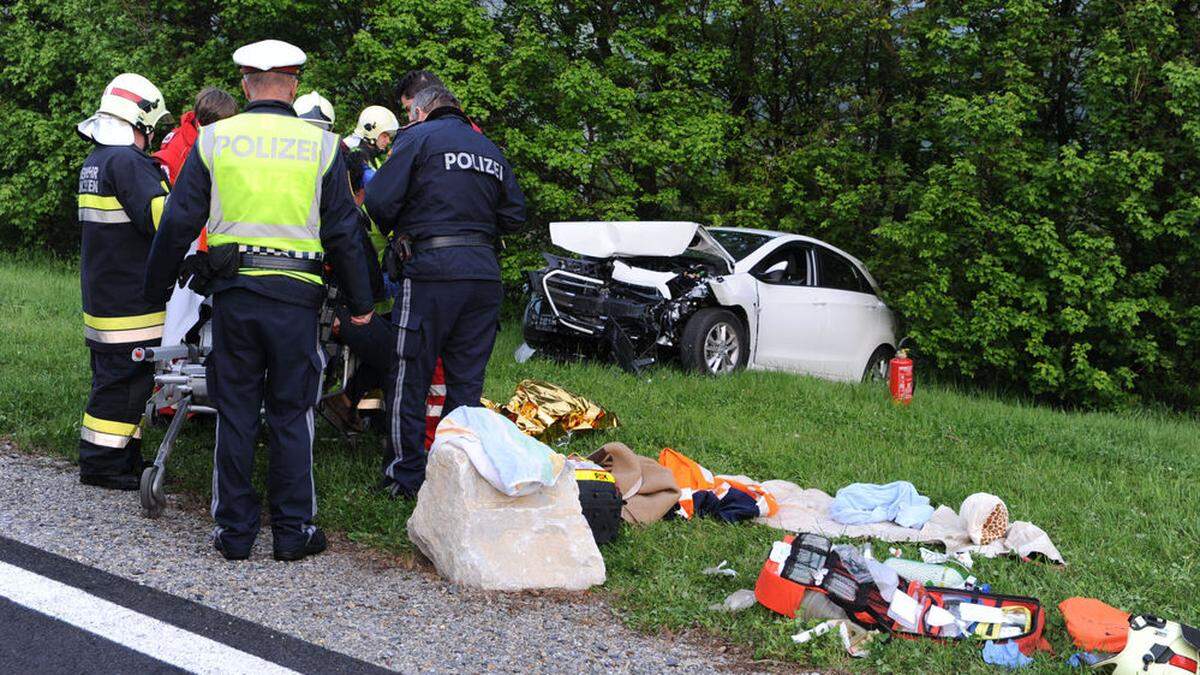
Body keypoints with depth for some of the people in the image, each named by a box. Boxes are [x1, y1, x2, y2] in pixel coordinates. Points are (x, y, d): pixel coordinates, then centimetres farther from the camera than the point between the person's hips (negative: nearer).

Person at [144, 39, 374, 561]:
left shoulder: (213, 140, 3)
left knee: (235, 414, 9)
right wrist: (359, 302, 12)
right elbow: (343, 233, 3)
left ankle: (234, 531, 14)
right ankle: (293, 531, 11)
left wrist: (155, 288, 14)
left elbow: (178, 223, 3)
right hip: (296, 294, -1)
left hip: (233, 291, 1)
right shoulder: (321, 145, 2)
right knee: (291, 415, 7)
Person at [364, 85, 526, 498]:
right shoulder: (490, 149, 17)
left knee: (409, 378, 5)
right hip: (485, 273, 5)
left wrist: (394, 231, 14)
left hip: (432, 268, -5)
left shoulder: (419, 137, 1)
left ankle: (407, 477, 9)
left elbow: (379, 201, -6)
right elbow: (514, 215, 16)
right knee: (467, 380, 12)